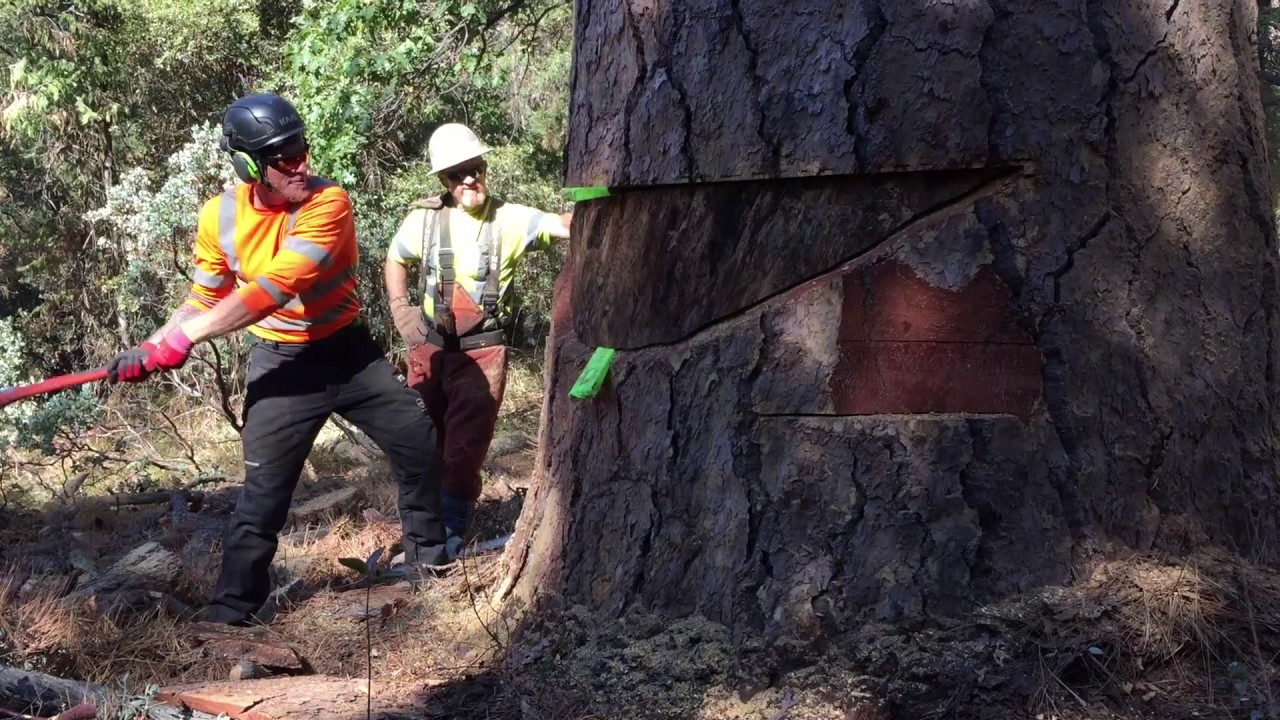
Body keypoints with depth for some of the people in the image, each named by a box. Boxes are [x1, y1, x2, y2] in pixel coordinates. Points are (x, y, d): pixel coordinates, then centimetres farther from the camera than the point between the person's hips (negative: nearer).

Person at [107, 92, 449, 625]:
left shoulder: (329, 203, -24)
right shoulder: (220, 217, -11)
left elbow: (273, 289, -32)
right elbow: (204, 300, 4)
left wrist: (182, 337, -33)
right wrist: (153, 346, -12)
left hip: (348, 352, 0)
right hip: (281, 364, 0)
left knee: (420, 447, 2)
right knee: (265, 488, -5)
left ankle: (429, 559, 26)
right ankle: (231, 608, 4)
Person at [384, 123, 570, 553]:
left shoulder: (508, 219, -10)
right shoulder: (424, 218, -1)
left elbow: (563, 226, -26)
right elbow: (395, 259, 19)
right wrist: (400, 308, 6)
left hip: (482, 351, -3)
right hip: (429, 346, 3)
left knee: (465, 446, -2)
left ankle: (449, 532, 12)